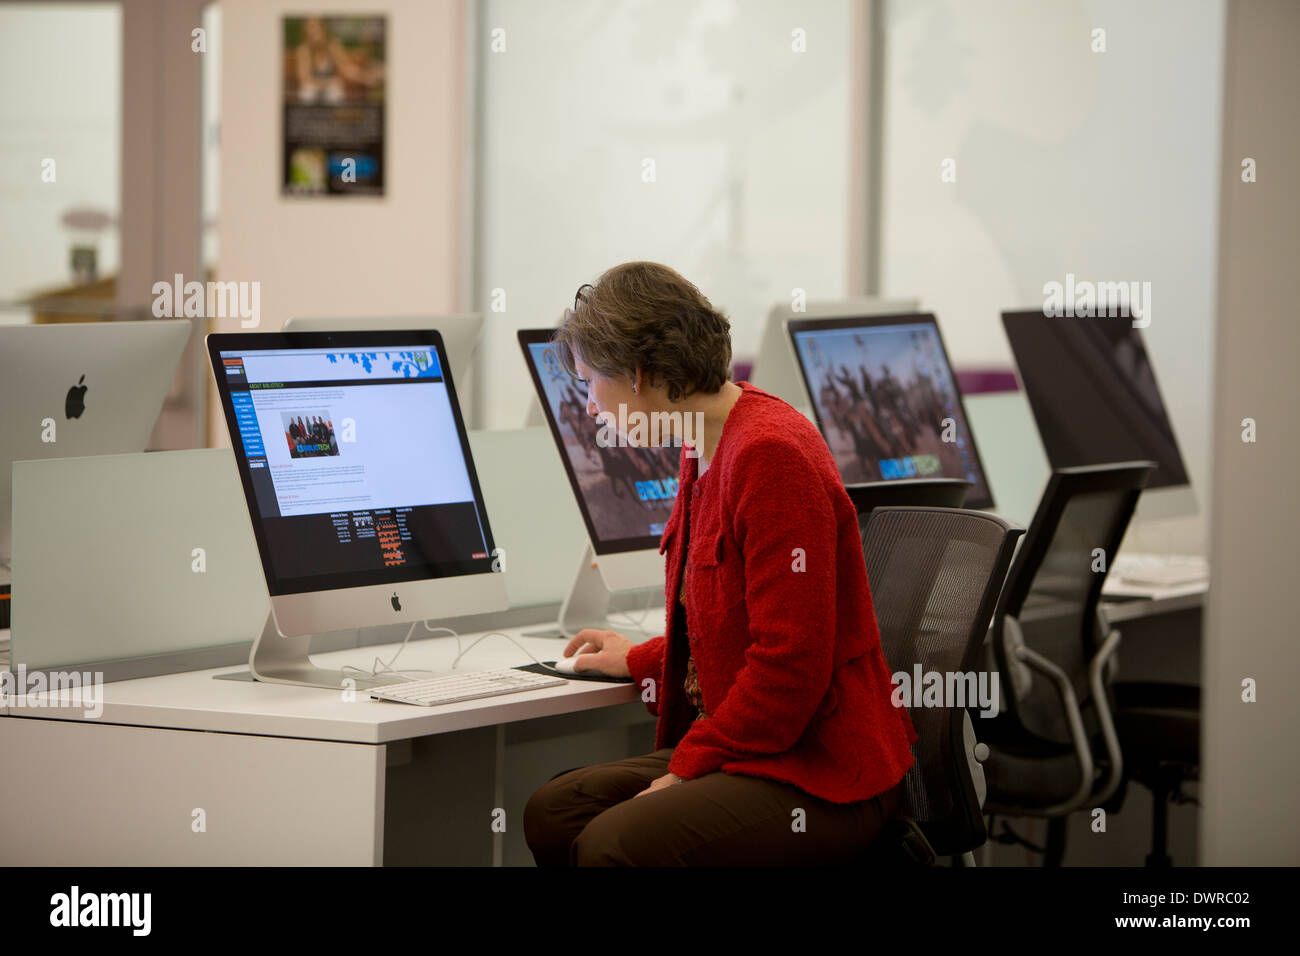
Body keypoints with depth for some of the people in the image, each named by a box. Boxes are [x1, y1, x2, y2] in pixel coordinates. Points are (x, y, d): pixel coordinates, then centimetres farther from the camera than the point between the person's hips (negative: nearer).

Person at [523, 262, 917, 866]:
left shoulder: (772, 457, -19)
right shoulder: (705, 452, 14)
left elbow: (790, 662, -23)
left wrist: (689, 769, -17)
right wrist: (638, 661, 33)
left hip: (823, 776, -10)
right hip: (741, 754, 10)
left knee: (614, 843, -28)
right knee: (552, 811, 1)